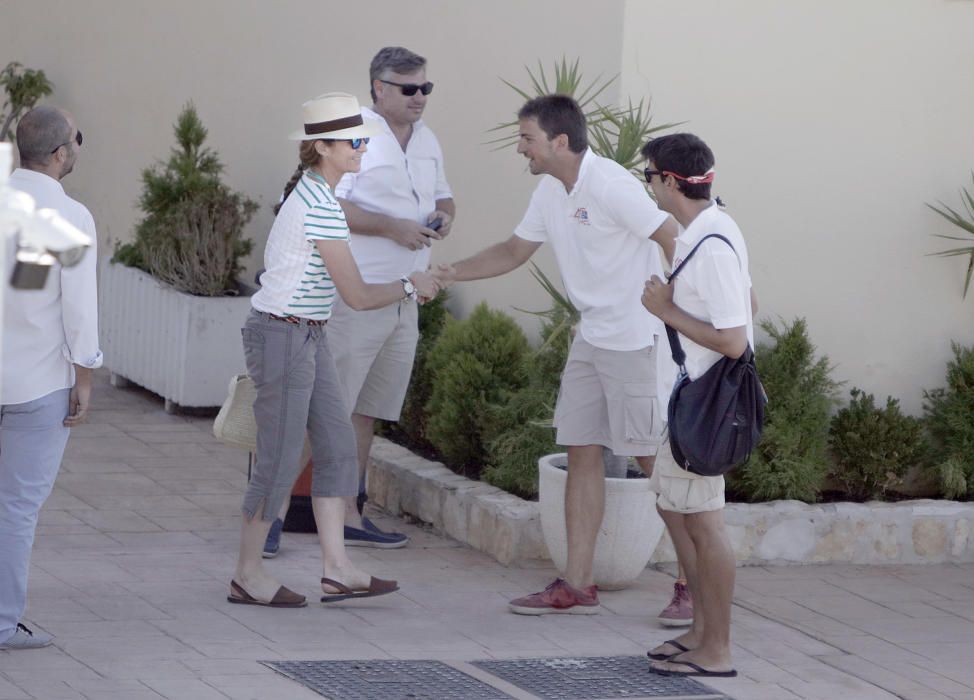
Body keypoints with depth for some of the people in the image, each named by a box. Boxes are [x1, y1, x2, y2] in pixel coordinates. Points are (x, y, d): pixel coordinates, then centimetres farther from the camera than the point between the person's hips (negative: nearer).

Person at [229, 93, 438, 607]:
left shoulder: (312, 193, 10)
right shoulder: (321, 209, -21)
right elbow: (357, 296, -18)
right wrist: (410, 287, -4)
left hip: (309, 337, 10)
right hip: (283, 337, -10)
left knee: (337, 446, 9)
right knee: (280, 457, -2)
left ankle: (336, 569, 11)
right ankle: (247, 575, 10)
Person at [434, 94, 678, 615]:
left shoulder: (609, 186, -19)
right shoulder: (550, 193, 9)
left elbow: (674, 240, -21)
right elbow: (514, 251, 22)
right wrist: (453, 273, 11)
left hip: (637, 338, -9)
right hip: (592, 336, 9)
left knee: (656, 460, -4)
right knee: (581, 452, 8)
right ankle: (577, 586, 11)